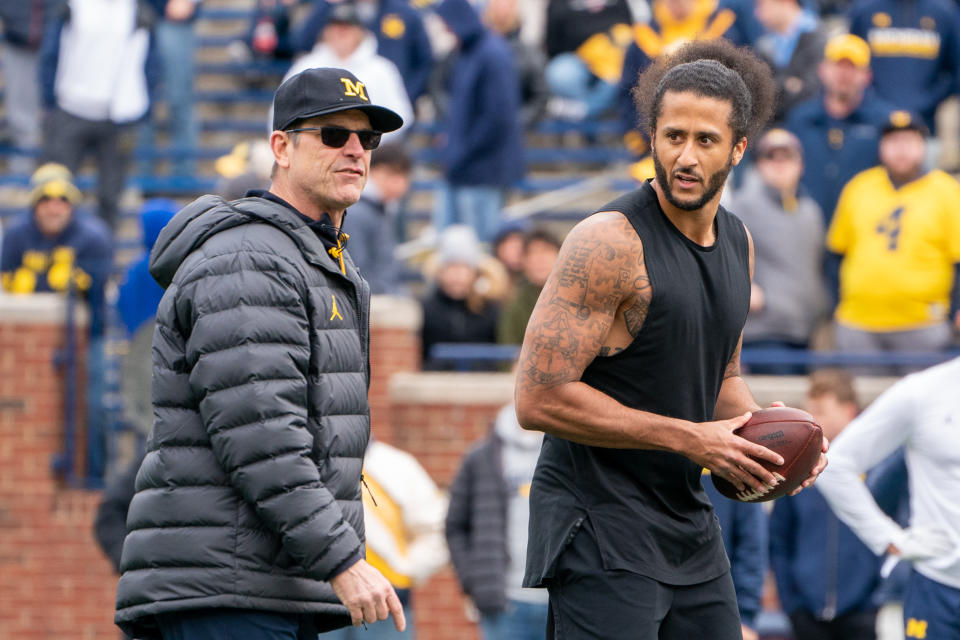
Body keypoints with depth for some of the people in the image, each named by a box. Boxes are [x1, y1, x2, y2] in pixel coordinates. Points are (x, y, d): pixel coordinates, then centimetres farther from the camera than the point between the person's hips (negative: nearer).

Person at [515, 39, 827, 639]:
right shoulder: (610, 241, -16)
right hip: (601, 528, -8)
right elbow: (539, 398, -20)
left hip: (689, 526, 8)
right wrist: (690, 439, -19)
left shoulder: (737, 242, 10)